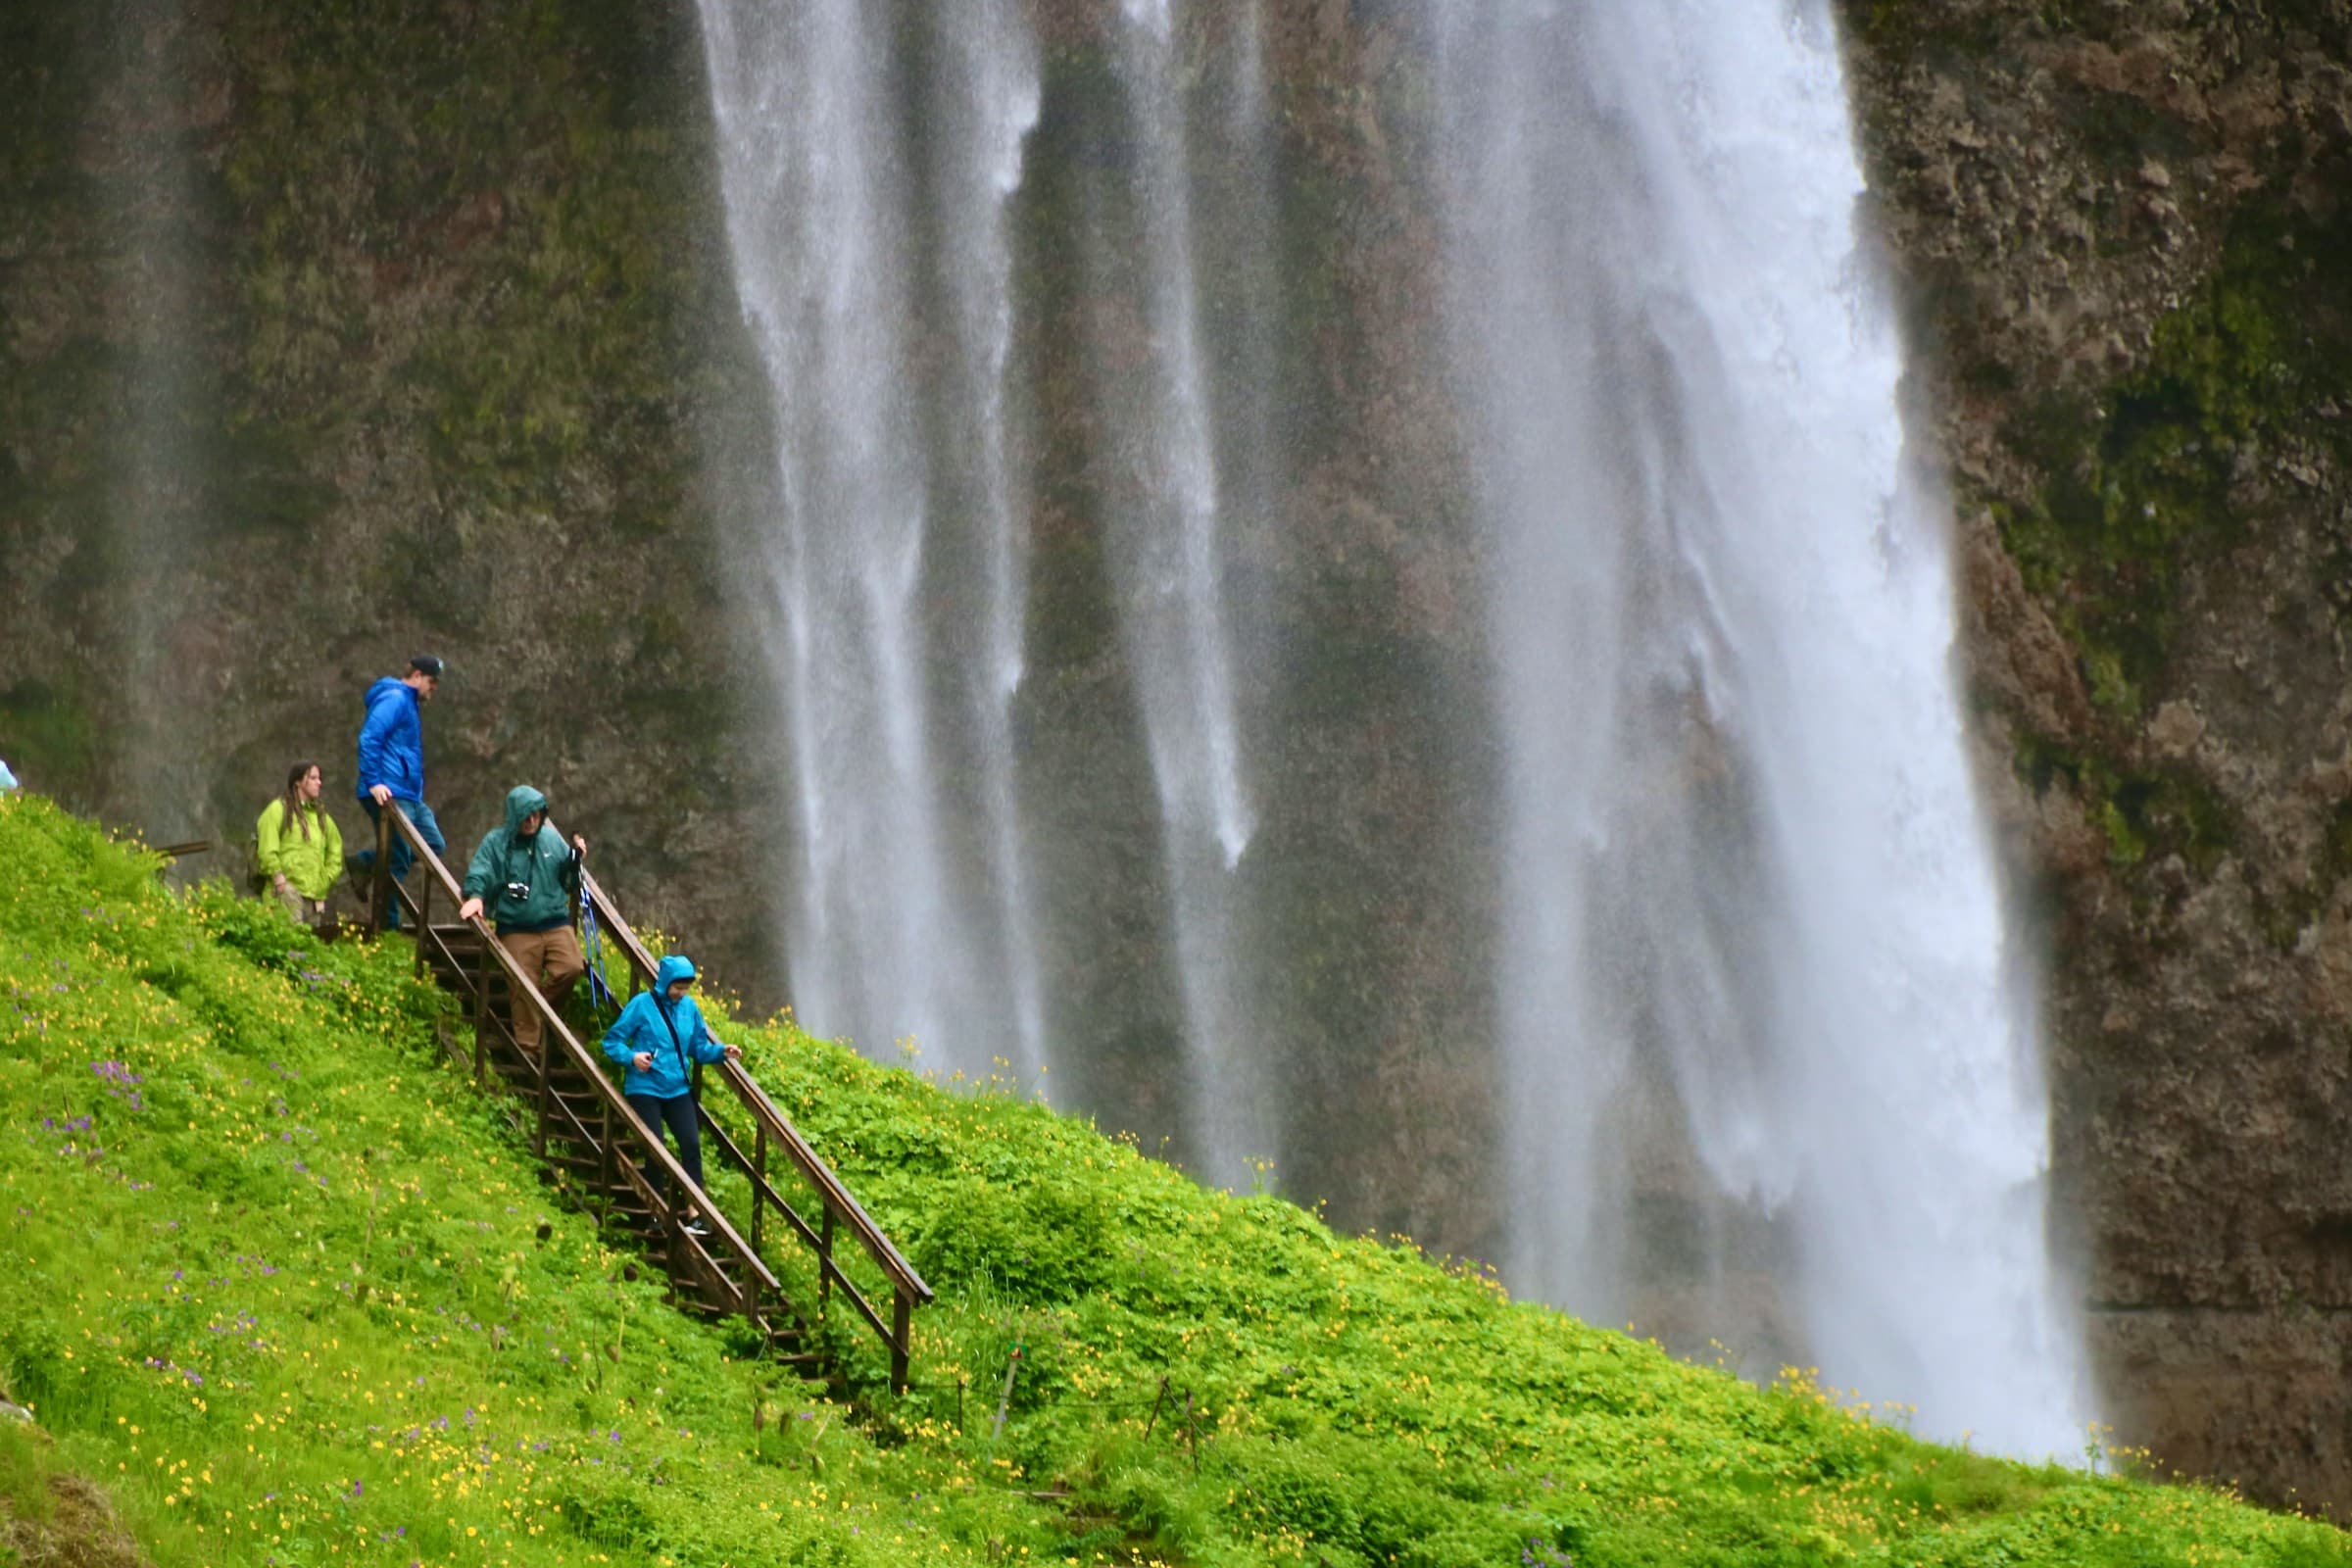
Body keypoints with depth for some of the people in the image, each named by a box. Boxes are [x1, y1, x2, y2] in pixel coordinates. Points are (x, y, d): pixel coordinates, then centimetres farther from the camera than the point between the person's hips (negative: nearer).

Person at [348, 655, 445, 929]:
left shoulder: (410, 703, 21)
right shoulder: (394, 699, -10)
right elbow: (369, 739, -20)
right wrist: (373, 783, -24)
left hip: (410, 796, 10)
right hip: (390, 794, -10)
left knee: (435, 845, 9)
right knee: (397, 862, -6)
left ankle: (365, 863, 10)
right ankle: (388, 928, 1)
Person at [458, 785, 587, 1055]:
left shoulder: (552, 839, 9)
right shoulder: (496, 842, 0)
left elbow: (567, 880, 18)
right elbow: (479, 873, -9)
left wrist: (575, 859, -1)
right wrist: (475, 896, -28)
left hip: (556, 924, 3)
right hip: (517, 930, -3)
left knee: (571, 967, -19)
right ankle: (528, 1045, 8)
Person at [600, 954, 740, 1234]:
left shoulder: (689, 1008, 4)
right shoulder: (642, 1005, -9)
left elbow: (699, 1048, 12)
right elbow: (612, 1041, -6)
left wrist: (722, 1052, -6)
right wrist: (631, 1056, -23)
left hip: (678, 1089, 4)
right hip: (645, 1089, -4)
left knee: (692, 1144, -10)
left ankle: (694, 1212, -7)